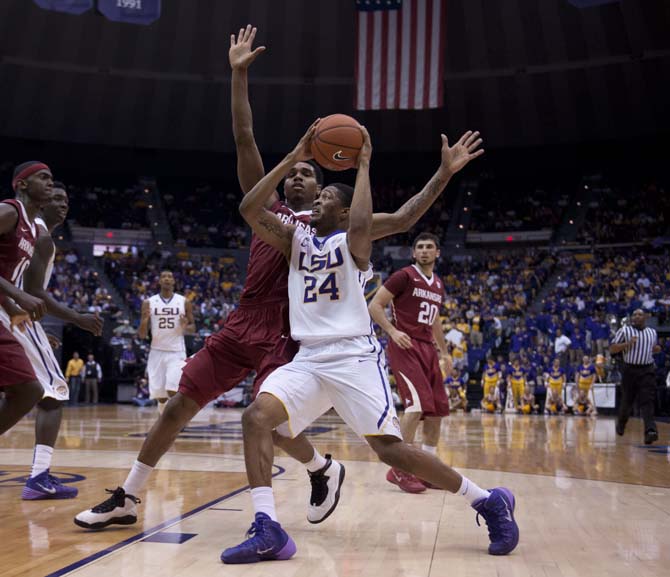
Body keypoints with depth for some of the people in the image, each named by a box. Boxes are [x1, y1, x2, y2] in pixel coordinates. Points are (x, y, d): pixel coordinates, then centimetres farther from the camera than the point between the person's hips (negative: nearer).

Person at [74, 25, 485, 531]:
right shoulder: (268, 208, 13)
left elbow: (403, 221, 4)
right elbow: (245, 141, 7)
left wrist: (445, 173, -2)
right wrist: (239, 74, 1)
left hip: (286, 336, -3)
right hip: (241, 326, 3)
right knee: (179, 405, 1)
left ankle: (324, 470, 20)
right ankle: (126, 500, 13)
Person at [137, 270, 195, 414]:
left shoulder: (184, 302, 2)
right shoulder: (148, 302, 3)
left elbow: (193, 328, 10)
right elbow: (142, 335, 2)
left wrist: (185, 327, -13)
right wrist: (144, 320, -18)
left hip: (177, 352, -1)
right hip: (157, 352, 1)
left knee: (173, 391, -17)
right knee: (160, 395, 2)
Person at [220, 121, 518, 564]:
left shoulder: (352, 242, 0)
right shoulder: (295, 239, 15)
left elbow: (361, 226, -27)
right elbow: (250, 210, 1)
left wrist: (363, 165, -14)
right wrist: (293, 158, -1)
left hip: (354, 357, -5)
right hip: (308, 359, 5)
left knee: (391, 450, -13)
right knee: (256, 417, -18)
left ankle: (489, 502, 4)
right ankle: (268, 532, -17)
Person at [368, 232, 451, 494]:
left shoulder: (438, 285, 18)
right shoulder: (404, 276, -6)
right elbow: (374, 306, -9)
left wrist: (444, 351, 27)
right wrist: (392, 331, -22)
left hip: (427, 348, 8)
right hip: (405, 347, -8)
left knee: (438, 409, 5)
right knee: (418, 405, -20)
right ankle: (399, 470, -10)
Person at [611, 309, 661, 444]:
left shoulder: (652, 332, 13)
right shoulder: (624, 331, 1)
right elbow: (612, 349, -4)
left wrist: (657, 349, 8)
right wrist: (628, 343, -17)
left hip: (647, 371, 1)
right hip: (630, 370, -1)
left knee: (647, 401, -12)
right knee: (626, 401, 9)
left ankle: (650, 430, -23)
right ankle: (621, 424, 36)